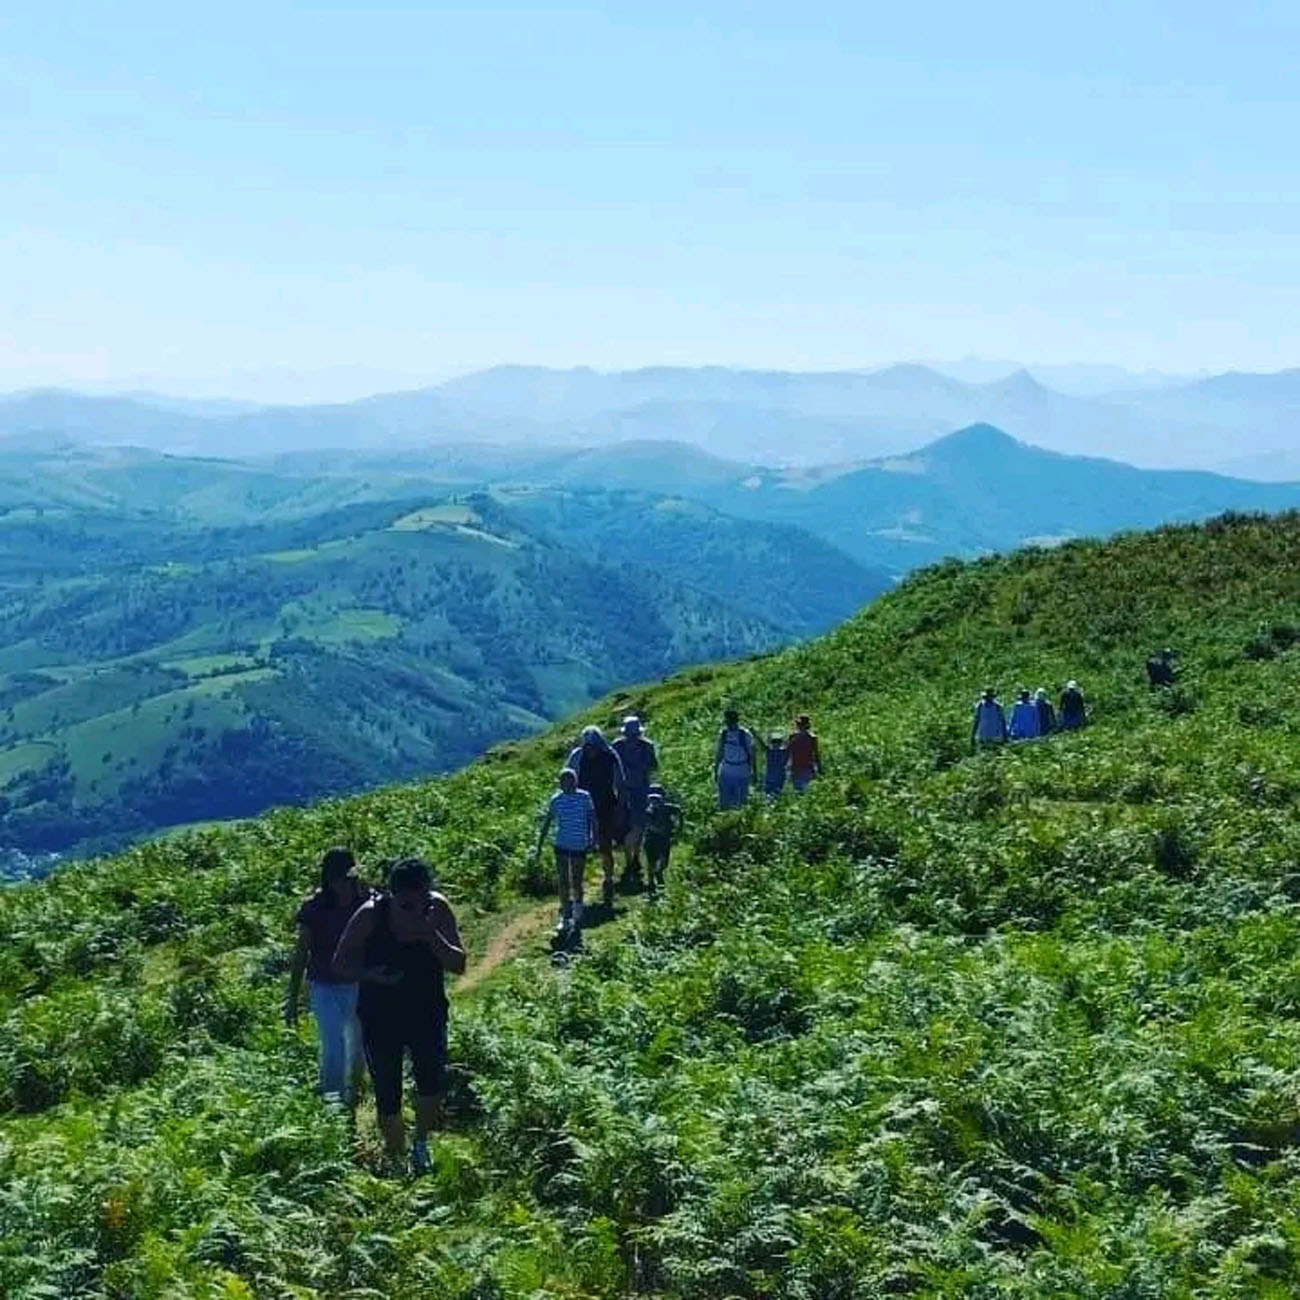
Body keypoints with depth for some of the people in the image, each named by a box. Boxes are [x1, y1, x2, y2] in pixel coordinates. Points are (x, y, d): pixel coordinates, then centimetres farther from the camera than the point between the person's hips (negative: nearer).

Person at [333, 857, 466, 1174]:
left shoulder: (438, 909, -12)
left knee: (431, 1078, -14)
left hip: (427, 1013, 1)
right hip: (380, 1018, -1)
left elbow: (458, 964, -11)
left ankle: (421, 1144, 13)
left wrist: (431, 936, -28)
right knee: (387, 1093, 3)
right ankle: (397, 1159, 23)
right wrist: (372, 975, -27)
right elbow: (340, 964, -8)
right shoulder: (371, 915, -17)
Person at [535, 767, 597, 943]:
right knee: (563, 882, 4)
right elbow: (547, 822, 5)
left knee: (576, 883, 5)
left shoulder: (585, 797, -7)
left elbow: (592, 819, 0)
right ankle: (565, 917, 15)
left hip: (580, 846, -1)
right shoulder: (556, 799, -2)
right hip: (562, 845, 1)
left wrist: (594, 840, -5)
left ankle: (577, 917, 28)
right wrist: (540, 843, 4)